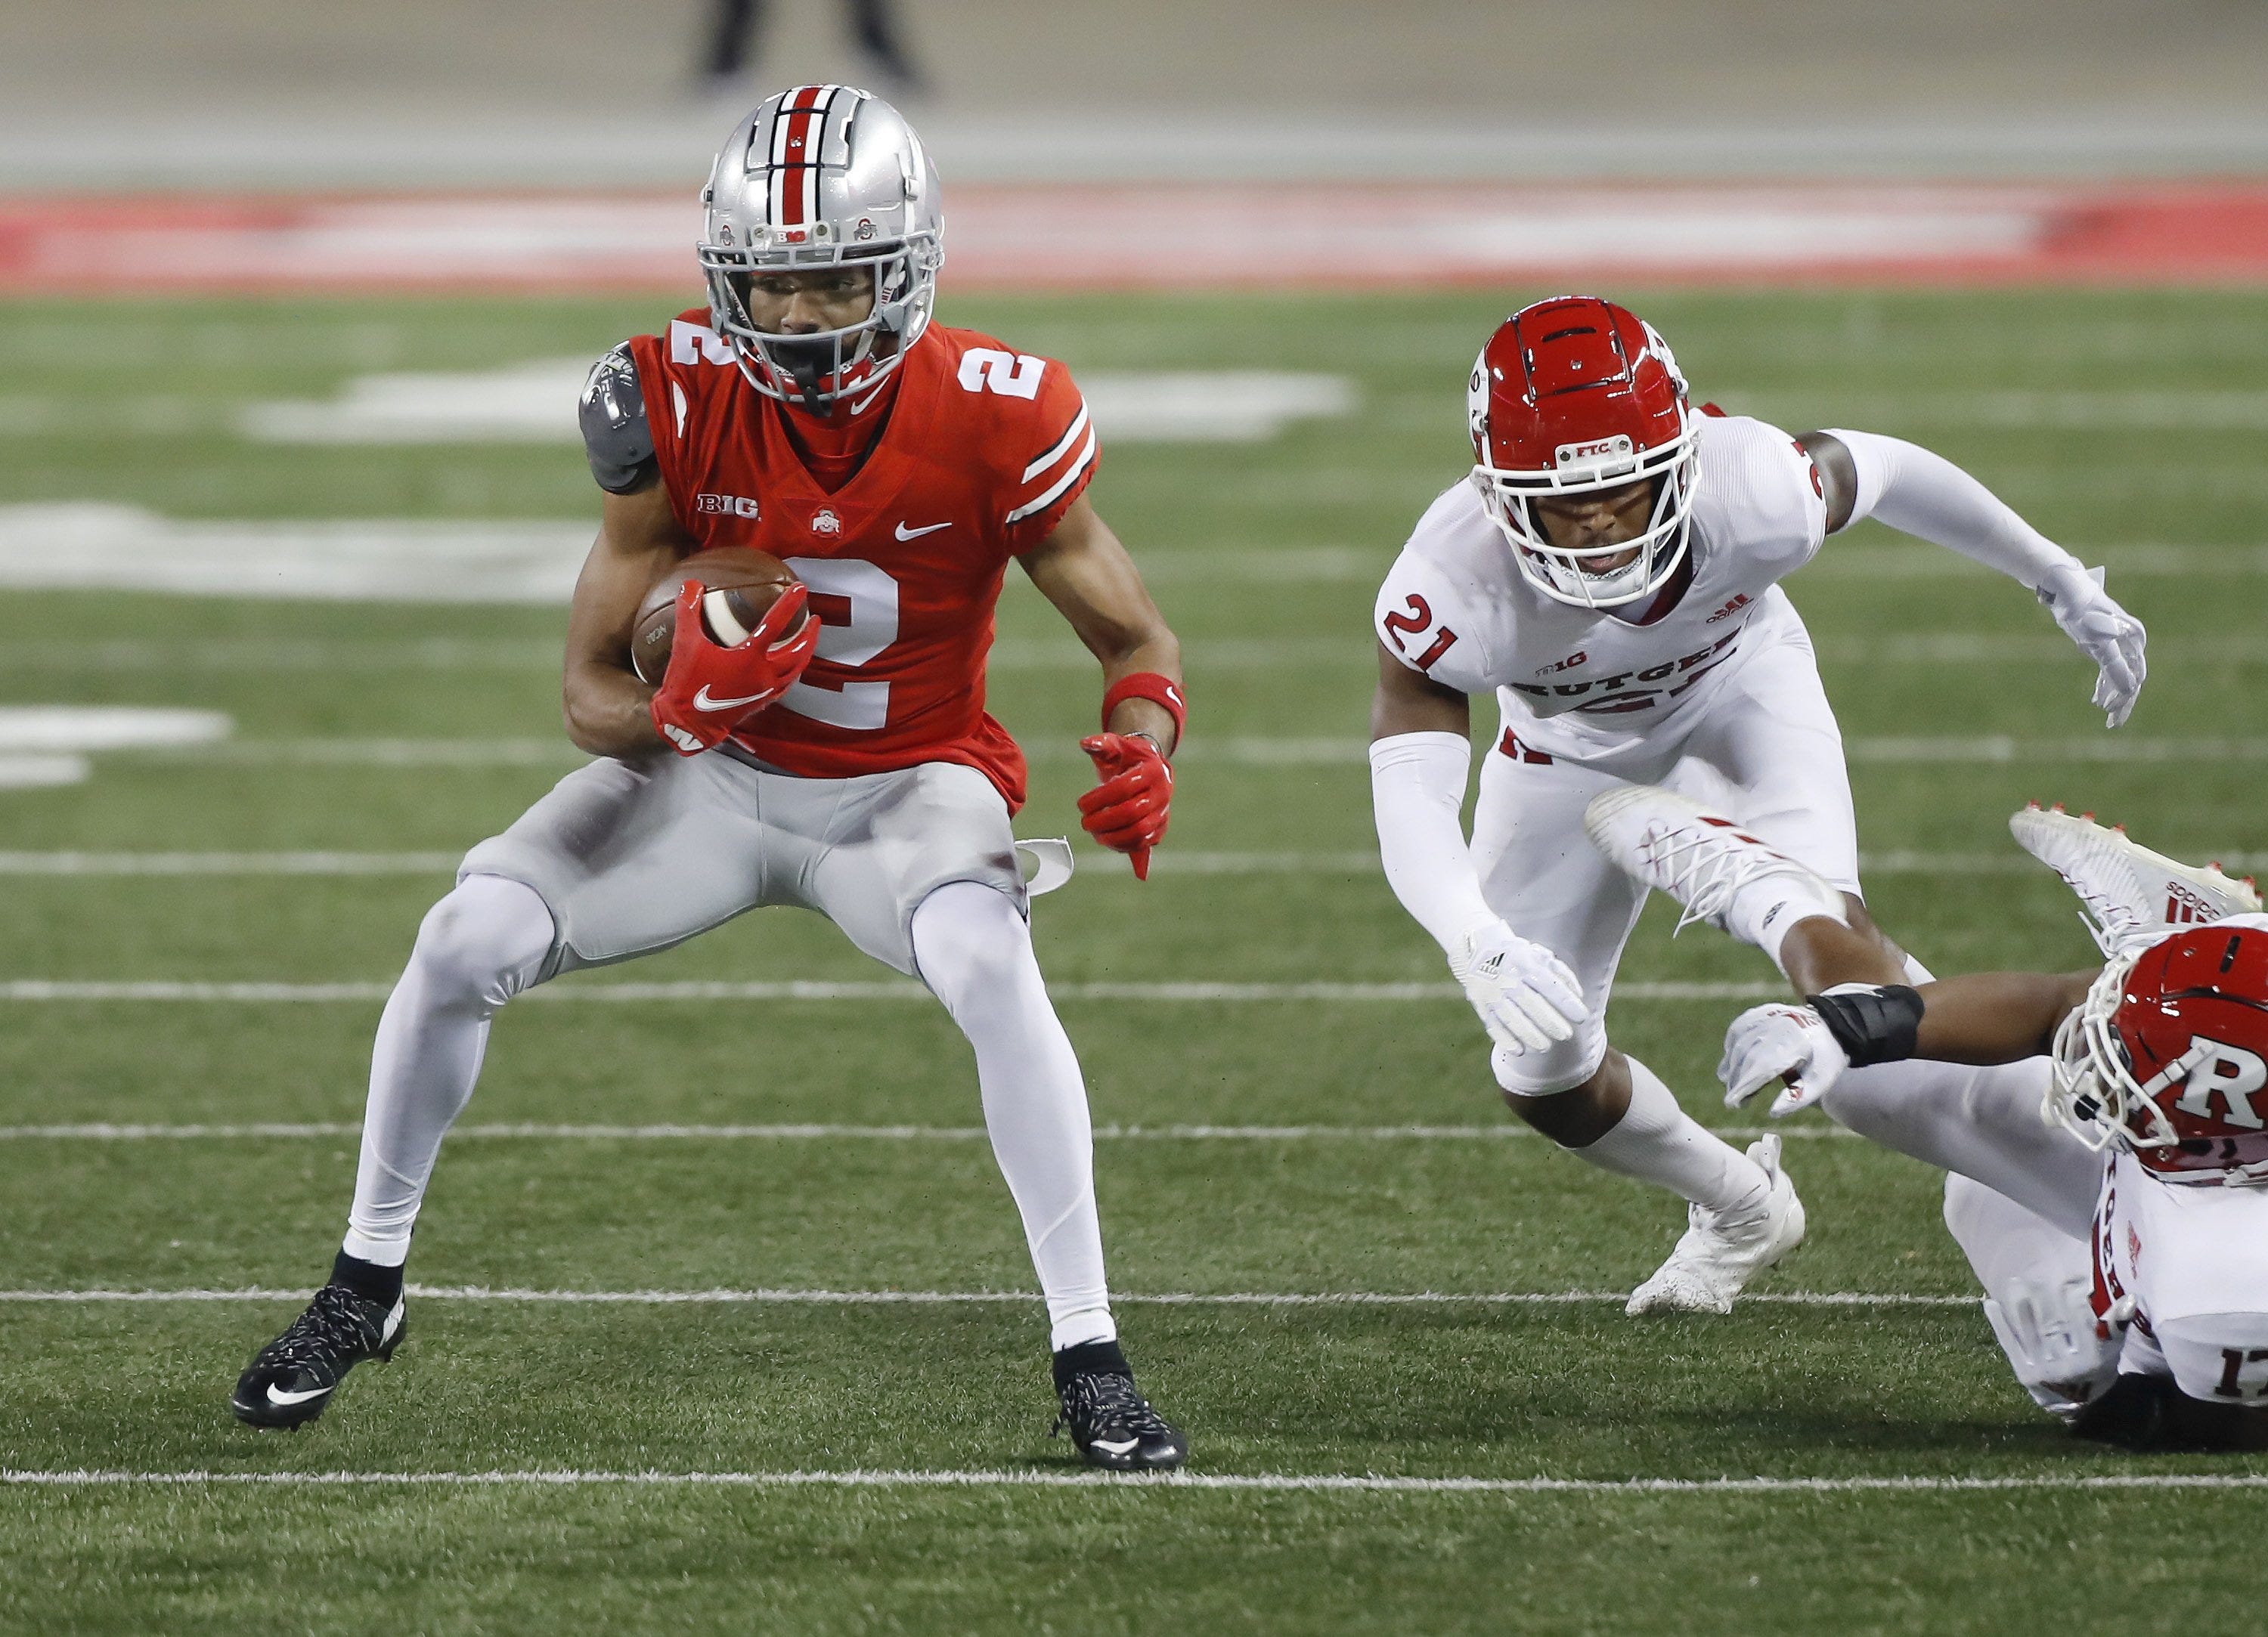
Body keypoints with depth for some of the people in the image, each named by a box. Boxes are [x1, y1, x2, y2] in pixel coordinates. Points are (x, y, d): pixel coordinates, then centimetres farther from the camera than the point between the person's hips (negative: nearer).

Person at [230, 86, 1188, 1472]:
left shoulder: (990, 421, -23)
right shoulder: (677, 407, -19)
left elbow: (1137, 641, -10)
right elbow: (592, 694, -11)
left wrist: (1143, 755, -33)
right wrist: (676, 715, -36)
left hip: (905, 785, -2)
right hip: (717, 773, 2)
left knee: (991, 968, -33)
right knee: (467, 942, -16)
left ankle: (1090, 1357, -23)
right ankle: (366, 1289, 7)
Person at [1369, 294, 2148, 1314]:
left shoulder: (1753, 493, -38)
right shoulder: (1450, 589, -41)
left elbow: (1880, 471, -15)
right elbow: (1410, 806, -47)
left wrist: (2063, 583, -1)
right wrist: (1480, 949, -69)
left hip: (1738, 681, -1)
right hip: (1572, 743, 1)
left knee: (1820, 927, -29)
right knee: (1542, 1071, 3)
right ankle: (1742, 1214, 30)